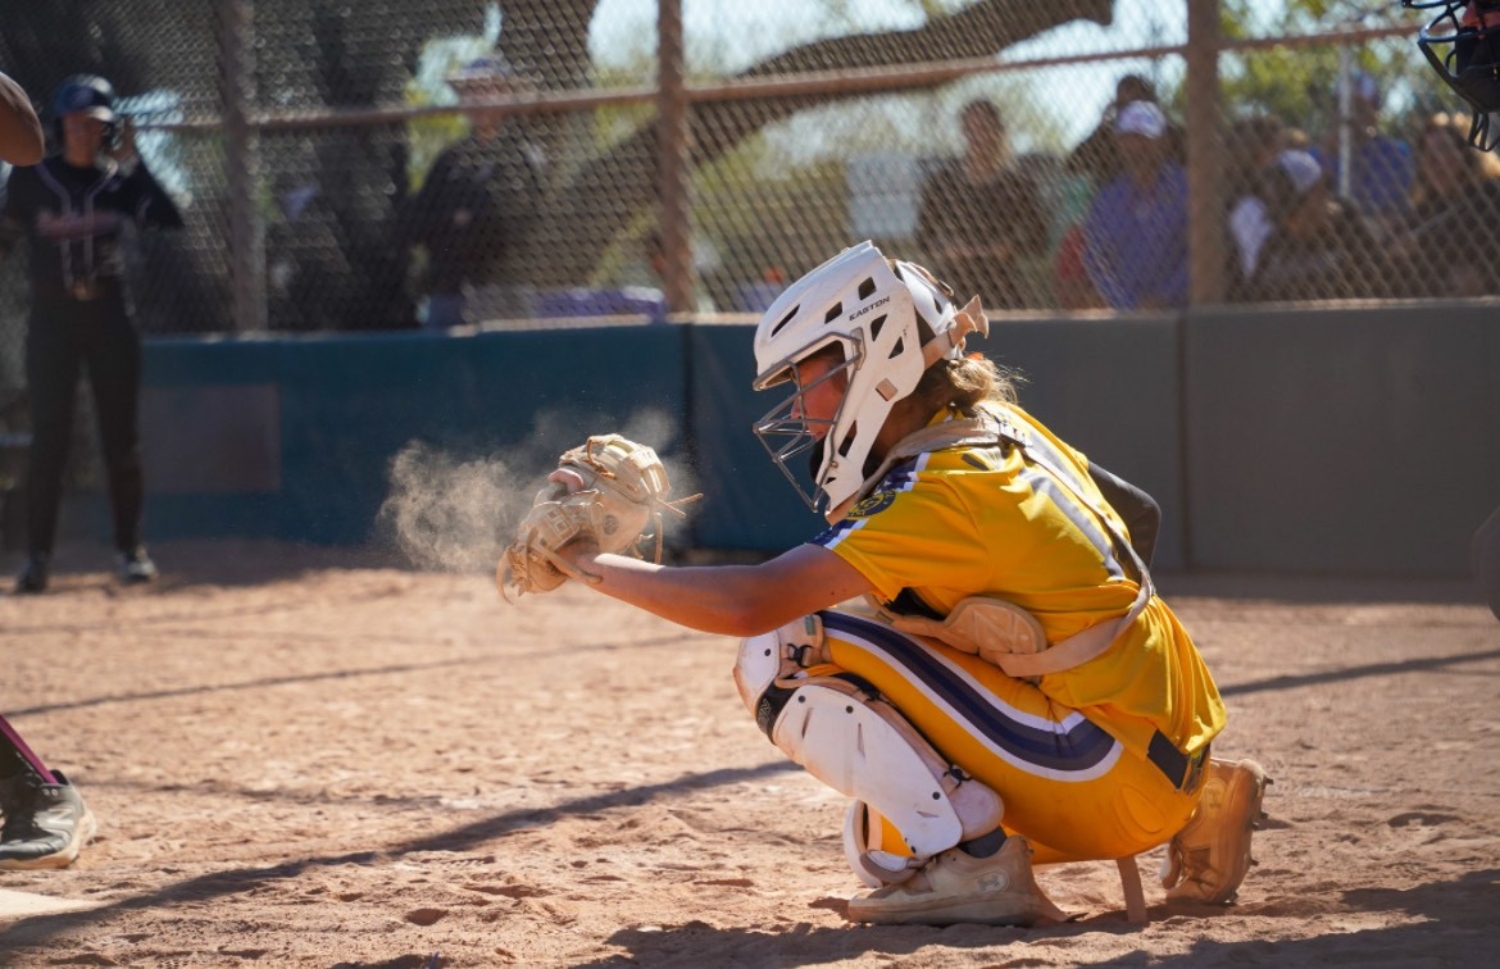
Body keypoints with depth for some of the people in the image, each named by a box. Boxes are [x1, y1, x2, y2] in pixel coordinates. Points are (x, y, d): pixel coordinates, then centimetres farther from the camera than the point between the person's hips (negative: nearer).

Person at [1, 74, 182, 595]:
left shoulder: (119, 179, 4)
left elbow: (169, 219, -10)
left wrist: (133, 165, -14)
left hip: (109, 316, 1)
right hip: (52, 317, -1)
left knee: (121, 435, 2)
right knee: (48, 438, -4)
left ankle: (130, 548, 10)